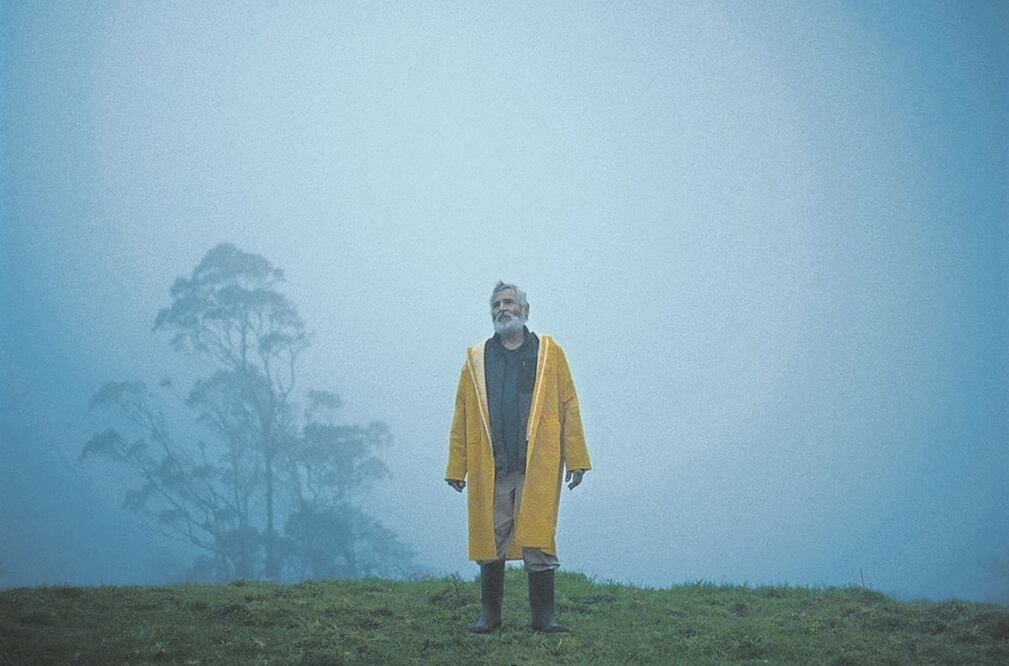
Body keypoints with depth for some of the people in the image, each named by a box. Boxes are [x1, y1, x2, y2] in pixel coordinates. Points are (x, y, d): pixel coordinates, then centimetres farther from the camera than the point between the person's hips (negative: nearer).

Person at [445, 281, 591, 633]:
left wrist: (575, 459, -1)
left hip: (538, 466, -2)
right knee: (490, 541, 3)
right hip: (490, 468, 2)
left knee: (538, 540, -3)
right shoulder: (476, 359, 13)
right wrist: (457, 467, 3)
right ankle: (488, 615, 12)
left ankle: (543, 616, 3)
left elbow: (568, 407, 5)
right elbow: (462, 416, 9)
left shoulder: (549, 352, 9)